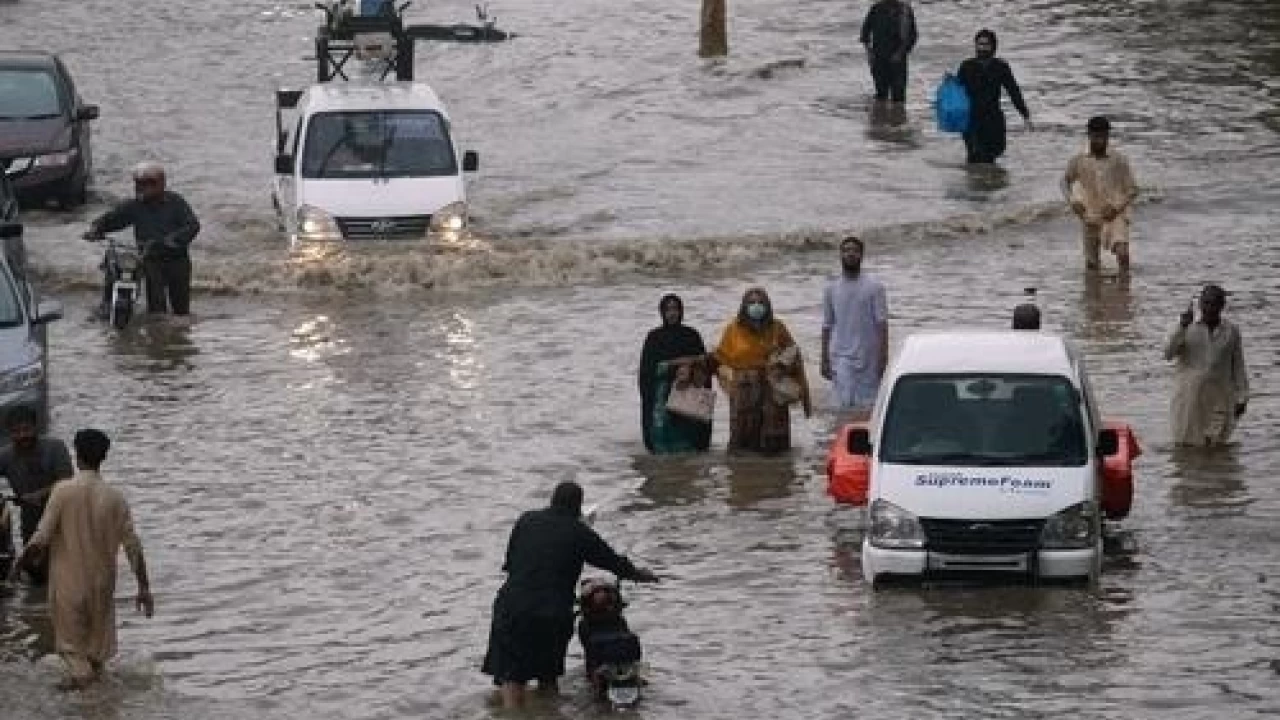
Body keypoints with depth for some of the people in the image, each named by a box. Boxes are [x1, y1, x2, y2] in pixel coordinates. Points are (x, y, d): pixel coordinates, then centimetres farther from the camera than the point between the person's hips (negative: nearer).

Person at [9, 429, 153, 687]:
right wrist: (144, 588, 1)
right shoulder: (114, 497, -7)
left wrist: (20, 560, 4)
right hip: (102, 585, 3)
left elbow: (41, 538, -15)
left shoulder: (63, 491, -14)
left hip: (68, 584, -2)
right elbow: (133, 546, -7)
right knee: (98, 650, 18)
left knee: (71, 646, 7)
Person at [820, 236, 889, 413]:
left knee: (868, 405, 1)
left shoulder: (874, 286, 1)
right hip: (842, 357, 1)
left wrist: (883, 358, -10)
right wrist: (825, 360, 8)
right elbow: (827, 326, 12)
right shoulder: (831, 289, 9)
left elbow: (882, 324, -2)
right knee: (845, 404, -11)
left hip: (868, 358, -1)